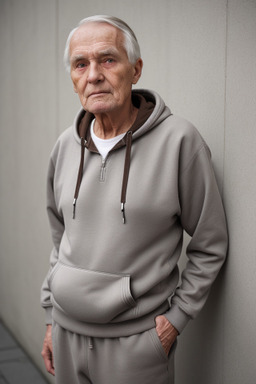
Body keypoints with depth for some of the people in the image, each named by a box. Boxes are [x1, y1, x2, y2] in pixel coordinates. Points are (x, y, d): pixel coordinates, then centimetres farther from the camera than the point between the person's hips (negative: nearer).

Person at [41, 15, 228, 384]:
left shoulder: (179, 140, -13)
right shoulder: (66, 146, 3)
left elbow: (210, 245, -6)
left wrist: (176, 316, -7)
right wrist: (51, 317, 13)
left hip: (135, 340, -4)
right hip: (67, 331, 5)